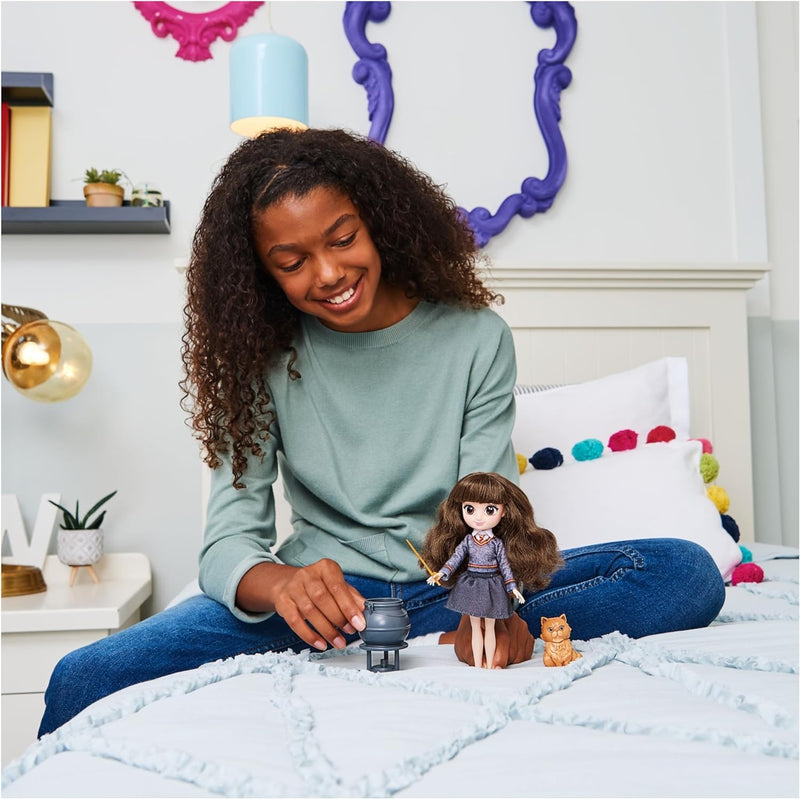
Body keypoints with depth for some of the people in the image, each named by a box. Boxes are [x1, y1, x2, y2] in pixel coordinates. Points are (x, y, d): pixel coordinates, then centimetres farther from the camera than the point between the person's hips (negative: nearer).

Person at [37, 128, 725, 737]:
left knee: (687, 573, -23)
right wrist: (285, 584, -32)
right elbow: (229, 542, -8)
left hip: (451, 589, 2)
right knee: (82, 682, -22)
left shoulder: (476, 338, -2)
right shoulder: (267, 359, -1)